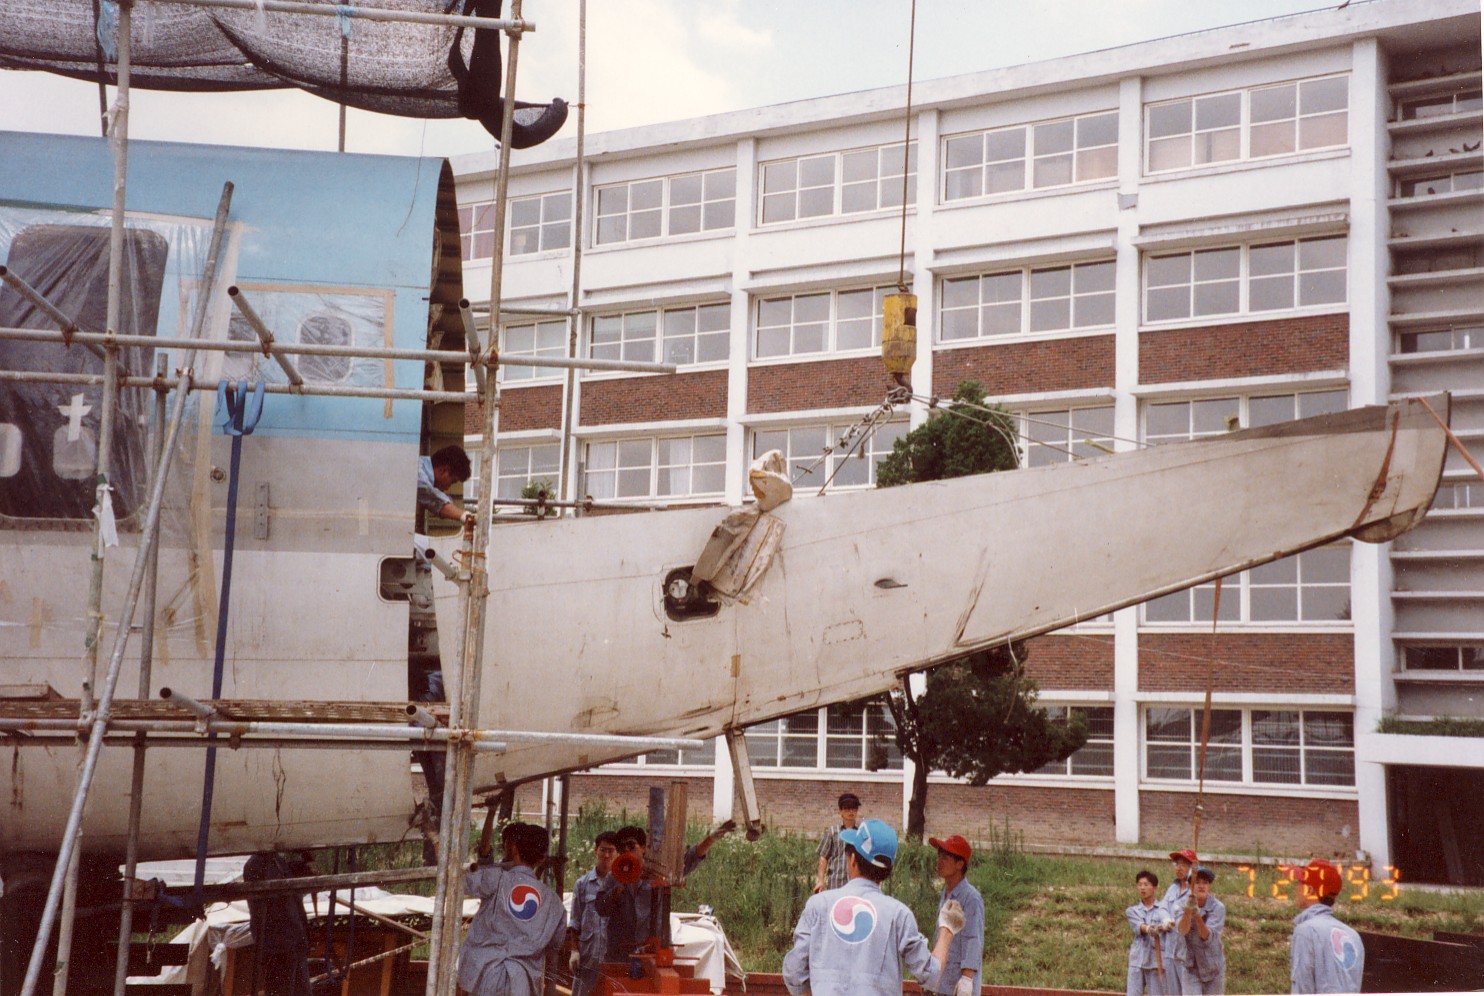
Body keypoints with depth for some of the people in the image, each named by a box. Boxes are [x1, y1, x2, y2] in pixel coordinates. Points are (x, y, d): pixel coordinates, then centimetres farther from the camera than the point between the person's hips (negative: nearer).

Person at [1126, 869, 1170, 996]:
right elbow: (1139, 927, -9)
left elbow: (1166, 919, -19)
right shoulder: (1132, 911, 12)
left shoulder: (1161, 908, 5)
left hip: (1156, 960, -2)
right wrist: (1150, 929, -32)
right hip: (1137, 961, 2)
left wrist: (1166, 923, -44)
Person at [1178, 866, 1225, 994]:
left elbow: (1208, 936, -26)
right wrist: (1187, 910, -45)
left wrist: (1198, 916, -44)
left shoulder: (1218, 907, -11)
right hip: (1191, 967, 0)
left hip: (1213, 966, 0)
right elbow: (1182, 930, -26)